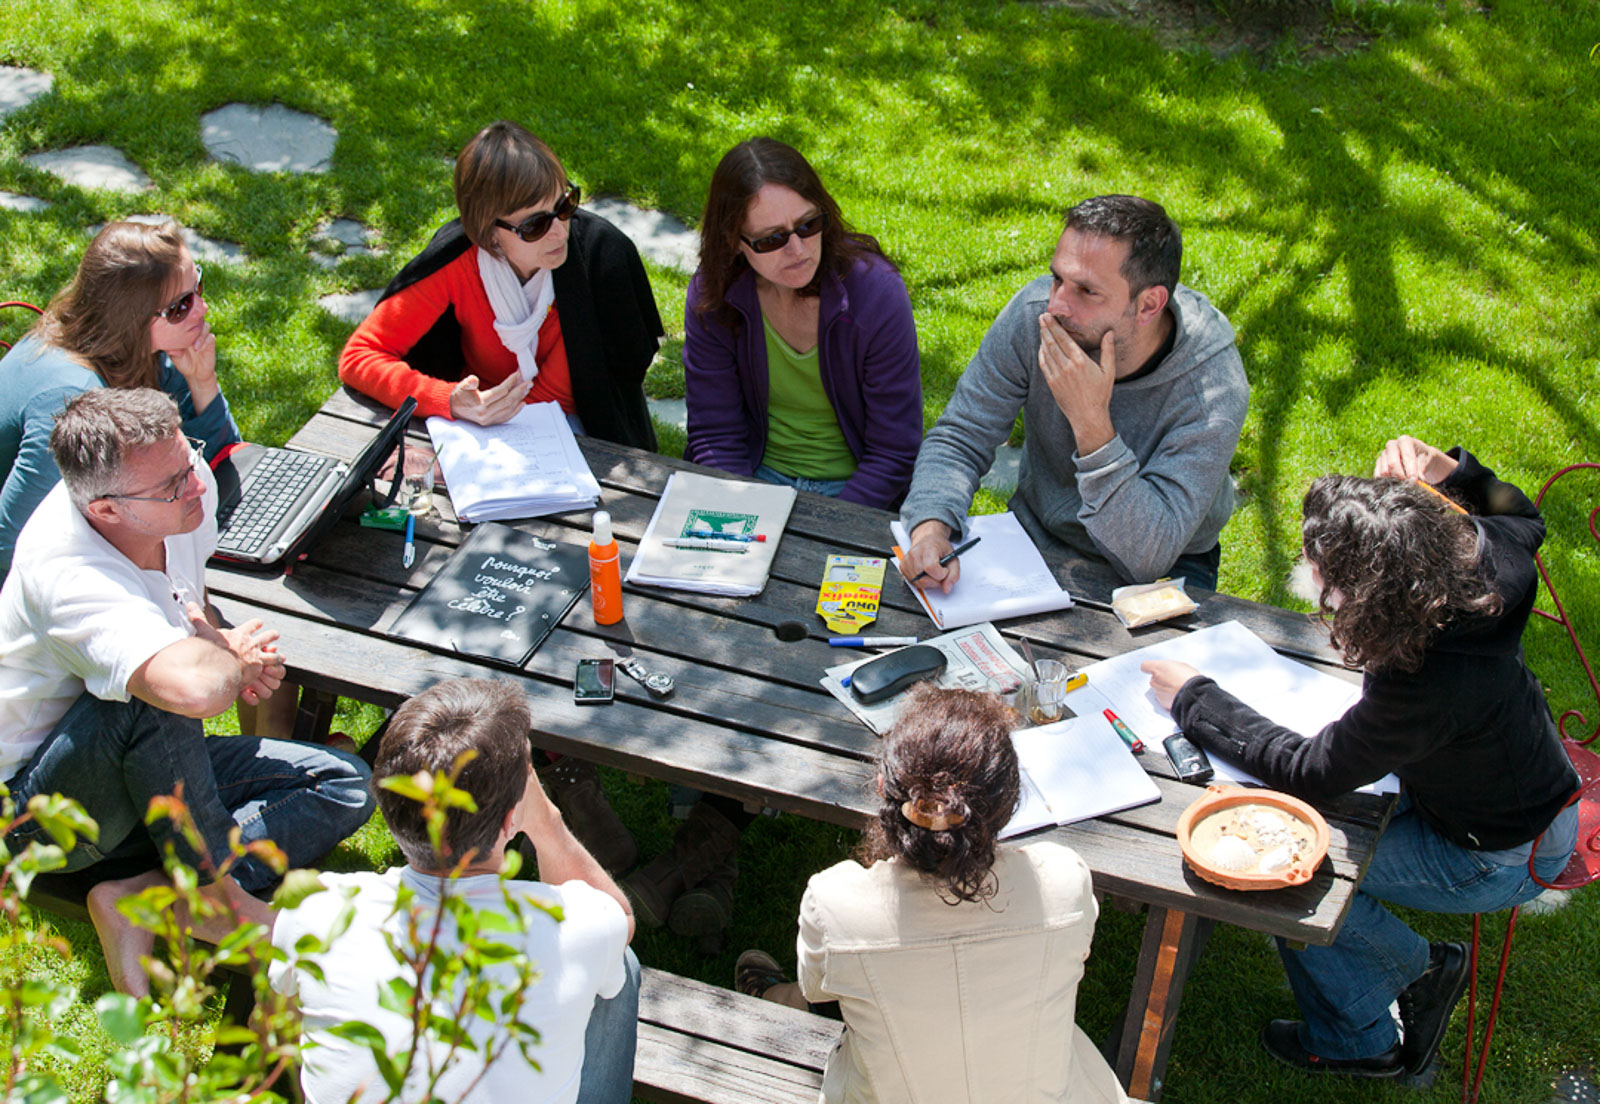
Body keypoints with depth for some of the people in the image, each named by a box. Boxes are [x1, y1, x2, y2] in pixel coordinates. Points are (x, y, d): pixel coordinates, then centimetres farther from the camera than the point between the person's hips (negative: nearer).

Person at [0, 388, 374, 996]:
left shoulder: (189, 484, -11)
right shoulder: (68, 574, -35)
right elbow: (195, 688, -53)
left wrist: (221, 644, -8)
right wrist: (233, 659, -28)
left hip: (152, 770, 8)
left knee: (345, 786, -7)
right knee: (155, 689, -37)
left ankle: (137, 900, -16)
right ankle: (214, 892, -21)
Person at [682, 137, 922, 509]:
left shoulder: (877, 292, -16)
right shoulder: (710, 298, -9)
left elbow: (894, 452, -12)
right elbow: (714, 434, -3)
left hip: (853, 489, 0)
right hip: (759, 476, 0)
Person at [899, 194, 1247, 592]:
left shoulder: (1213, 387, -28)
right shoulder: (1033, 314, -19)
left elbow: (1148, 557, -32)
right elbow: (959, 439, -10)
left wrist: (1091, 421, -40)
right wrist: (930, 528, -31)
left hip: (1164, 574, -2)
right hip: (1037, 537, 2)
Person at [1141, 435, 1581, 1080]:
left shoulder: (1426, 688, -42)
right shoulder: (1474, 553, -20)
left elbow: (1308, 771, -29)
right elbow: (1520, 519, 8)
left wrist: (1193, 699, -17)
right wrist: (1451, 474, -14)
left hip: (1500, 859, -9)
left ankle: (1360, 1042, 16)